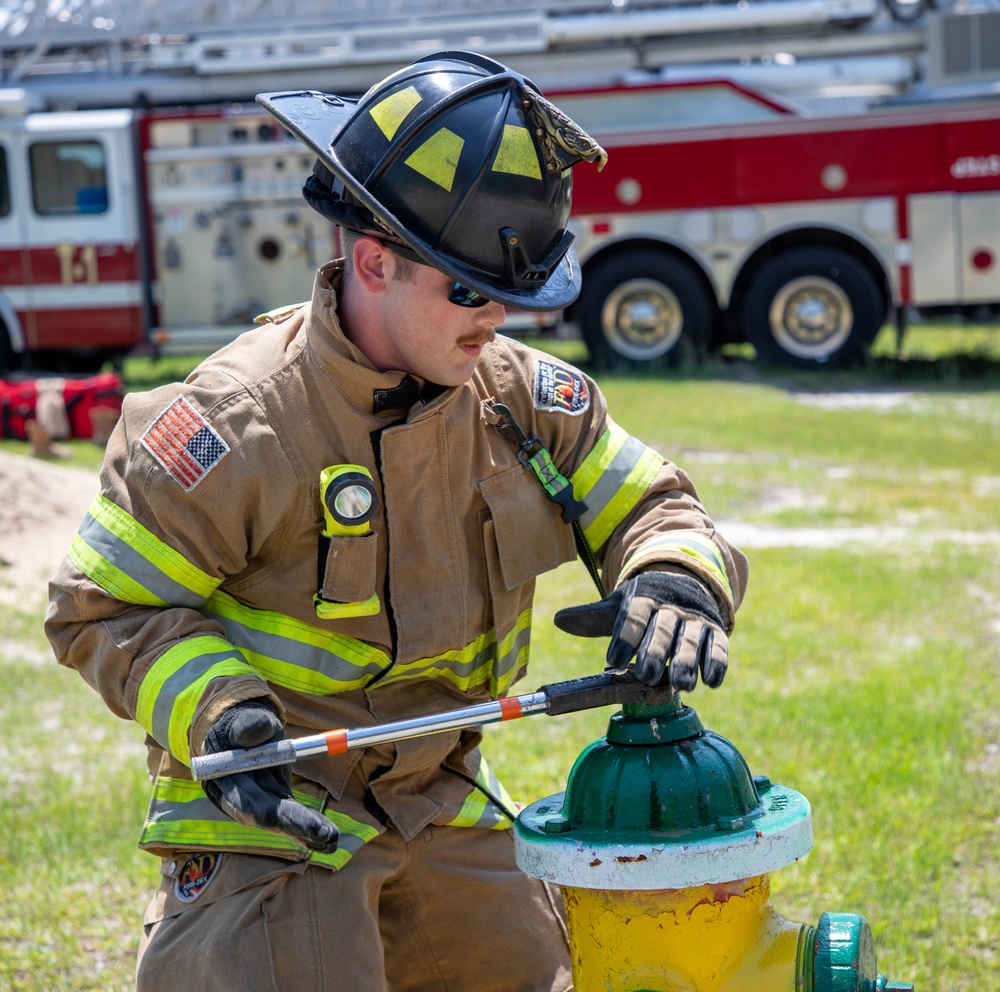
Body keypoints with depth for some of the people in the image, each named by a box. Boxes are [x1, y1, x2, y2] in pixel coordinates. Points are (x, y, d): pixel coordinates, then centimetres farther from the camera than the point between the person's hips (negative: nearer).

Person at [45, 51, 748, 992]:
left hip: (441, 804, 6)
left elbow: (645, 507, 5)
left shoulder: (519, 397, -3)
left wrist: (670, 578, -19)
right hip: (266, 808, -6)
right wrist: (217, 713, -27)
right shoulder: (234, 428, -20)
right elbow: (107, 607, -12)